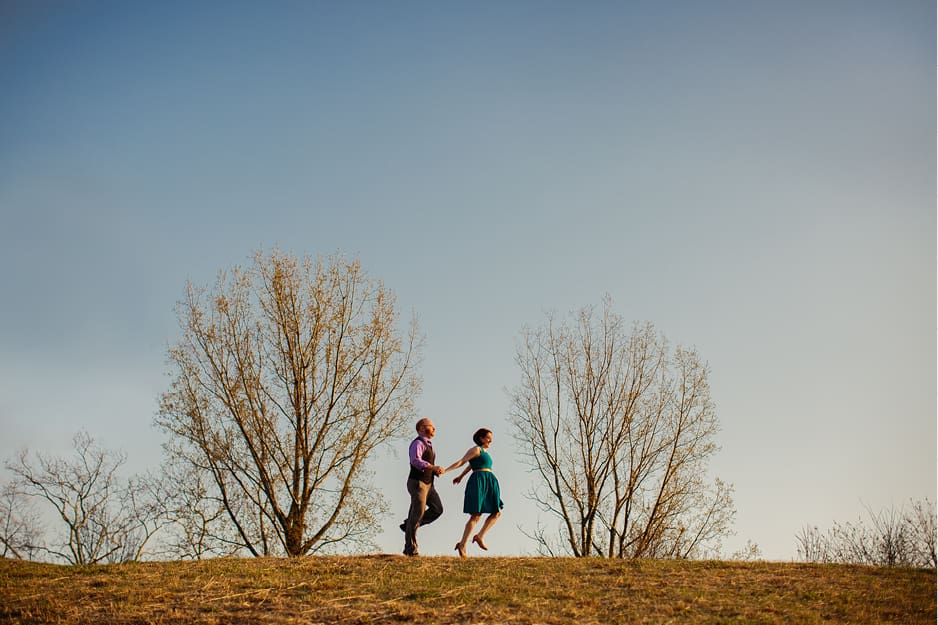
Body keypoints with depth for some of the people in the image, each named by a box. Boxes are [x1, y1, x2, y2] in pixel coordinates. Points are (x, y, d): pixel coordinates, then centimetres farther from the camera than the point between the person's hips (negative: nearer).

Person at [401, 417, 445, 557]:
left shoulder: (428, 445, 19)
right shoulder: (418, 443, -12)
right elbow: (416, 461, -29)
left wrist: (436, 471, 4)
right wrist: (434, 467, -36)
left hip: (428, 484, 9)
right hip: (417, 483, -9)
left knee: (437, 509, 1)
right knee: (417, 514, -7)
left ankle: (408, 525, 12)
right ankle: (410, 549, 0)